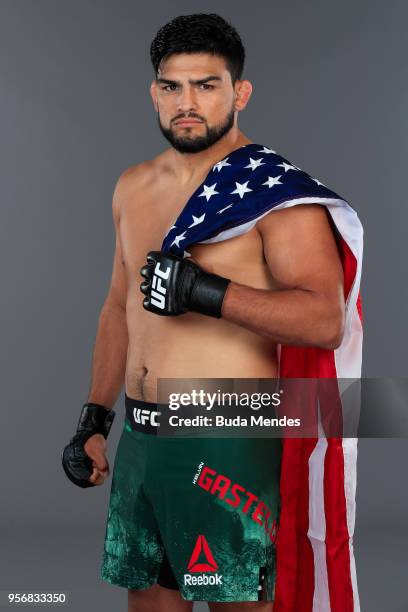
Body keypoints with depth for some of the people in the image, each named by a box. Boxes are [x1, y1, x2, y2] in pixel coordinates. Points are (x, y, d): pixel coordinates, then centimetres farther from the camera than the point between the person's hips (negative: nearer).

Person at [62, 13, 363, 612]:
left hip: (227, 448, -6)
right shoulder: (133, 188, 12)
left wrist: (206, 292, -29)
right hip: (138, 441, 7)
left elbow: (327, 321, -20)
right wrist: (94, 420, 19)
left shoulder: (275, 192, -10)